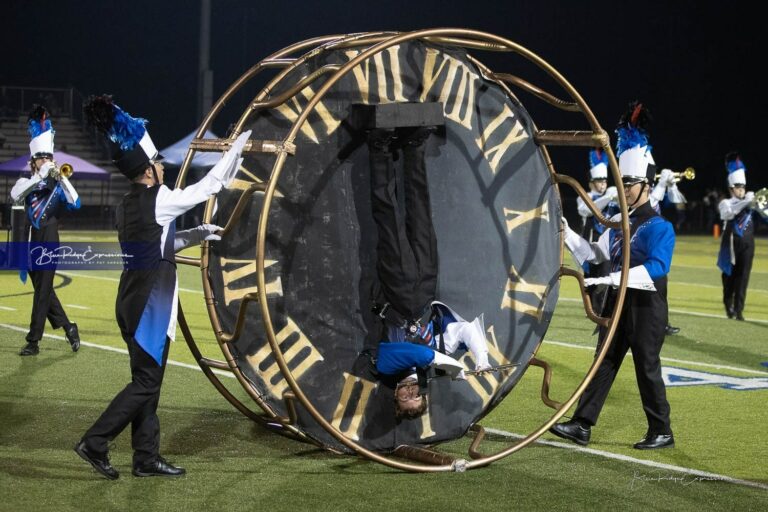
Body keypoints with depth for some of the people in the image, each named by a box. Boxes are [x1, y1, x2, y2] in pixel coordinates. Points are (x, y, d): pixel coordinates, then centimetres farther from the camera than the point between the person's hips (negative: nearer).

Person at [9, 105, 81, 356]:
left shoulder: (58, 185, 3)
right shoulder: (27, 182, 7)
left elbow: (75, 204, -13)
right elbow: (15, 195, -16)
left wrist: (62, 178, -20)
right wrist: (40, 176, -25)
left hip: (49, 243, -3)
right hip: (30, 241, 3)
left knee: (43, 290, -5)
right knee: (42, 290, 10)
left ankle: (33, 341, -2)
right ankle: (68, 328, 24)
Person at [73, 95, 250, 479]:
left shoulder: (127, 206, 11)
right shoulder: (160, 200, -14)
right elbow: (212, 183, -6)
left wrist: (196, 235, 25)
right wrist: (238, 147, 4)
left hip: (132, 301, 9)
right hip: (152, 304, -9)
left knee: (146, 380, 11)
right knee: (146, 382, -4)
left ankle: (146, 458, 15)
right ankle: (95, 442, -6)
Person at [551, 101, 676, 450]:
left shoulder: (659, 227, -14)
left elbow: (655, 269, -26)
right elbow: (592, 253, 15)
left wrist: (610, 278, -33)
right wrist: (564, 231, 5)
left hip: (647, 308, -7)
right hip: (618, 304, 7)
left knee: (647, 369, 0)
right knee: (605, 364, 8)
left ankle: (662, 432, 12)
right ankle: (582, 426, 9)